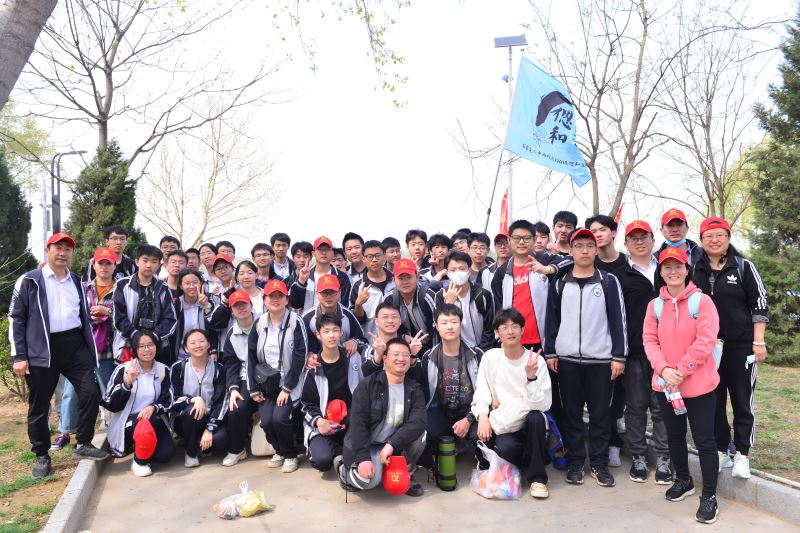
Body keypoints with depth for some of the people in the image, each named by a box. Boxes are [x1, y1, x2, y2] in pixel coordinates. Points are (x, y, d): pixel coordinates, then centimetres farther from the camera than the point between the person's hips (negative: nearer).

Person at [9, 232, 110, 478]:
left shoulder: (77, 282, 15)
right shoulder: (29, 281, 0)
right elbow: (16, 319, -2)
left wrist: (90, 351, 14)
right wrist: (19, 356, -8)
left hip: (74, 346, 4)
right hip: (41, 350, -3)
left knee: (91, 392, -5)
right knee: (39, 405, 5)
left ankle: (83, 445, 12)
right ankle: (42, 456, 21)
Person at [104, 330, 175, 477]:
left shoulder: (164, 370, 3)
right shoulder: (123, 370, -5)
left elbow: (167, 401, -1)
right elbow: (111, 406, -10)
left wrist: (153, 407, -23)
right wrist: (127, 383, -25)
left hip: (154, 422, 3)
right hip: (126, 424, -3)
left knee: (167, 453, -22)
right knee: (148, 421, -36)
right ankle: (139, 461, -9)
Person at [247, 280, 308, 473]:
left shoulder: (295, 322, -9)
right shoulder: (259, 324, 5)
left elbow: (300, 357, -12)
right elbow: (251, 357, 7)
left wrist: (287, 388, -15)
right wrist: (254, 389, 2)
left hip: (289, 383, -4)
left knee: (280, 418, -21)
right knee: (266, 420, -13)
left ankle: (290, 455, 7)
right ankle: (279, 451, 19)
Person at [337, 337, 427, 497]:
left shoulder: (414, 390, -2)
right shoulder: (368, 384, -12)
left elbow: (419, 421, -18)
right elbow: (357, 422, -18)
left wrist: (392, 444, -31)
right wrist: (364, 458, -29)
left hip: (394, 445, 4)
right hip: (364, 445, -4)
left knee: (419, 433, -23)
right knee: (369, 480, -31)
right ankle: (344, 469, 5)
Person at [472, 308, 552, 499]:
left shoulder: (536, 360, -9)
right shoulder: (490, 357, -3)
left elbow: (544, 404, -17)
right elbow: (480, 394, 0)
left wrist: (531, 378, -32)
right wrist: (482, 415, -18)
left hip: (529, 425, 1)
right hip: (501, 426, -1)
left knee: (536, 417, -32)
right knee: (506, 448, -33)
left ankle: (537, 476, -13)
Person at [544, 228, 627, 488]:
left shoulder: (608, 282, 3)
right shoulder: (560, 283, 7)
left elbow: (618, 320, 0)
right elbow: (552, 320, 8)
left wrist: (619, 356, -4)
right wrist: (550, 352, 3)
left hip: (601, 359, -1)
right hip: (567, 359, 1)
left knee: (601, 413, 5)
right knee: (571, 413, 7)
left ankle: (599, 463, 17)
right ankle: (575, 462, 18)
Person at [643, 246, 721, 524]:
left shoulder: (702, 301, -7)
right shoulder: (655, 305, 5)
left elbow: (705, 341, -15)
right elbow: (649, 340, 1)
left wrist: (681, 371, -17)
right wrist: (664, 369, -15)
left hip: (698, 384, -4)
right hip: (665, 384, 4)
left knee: (704, 440, 1)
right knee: (674, 435, 18)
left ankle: (709, 496, 14)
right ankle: (683, 480, 38)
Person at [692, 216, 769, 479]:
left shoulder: (744, 267, -1)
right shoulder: (695, 270, 6)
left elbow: (759, 304, -1)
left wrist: (759, 341, -6)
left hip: (741, 346, -2)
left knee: (742, 400, 3)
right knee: (714, 401, 8)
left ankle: (742, 455, 15)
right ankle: (721, 451, 20)